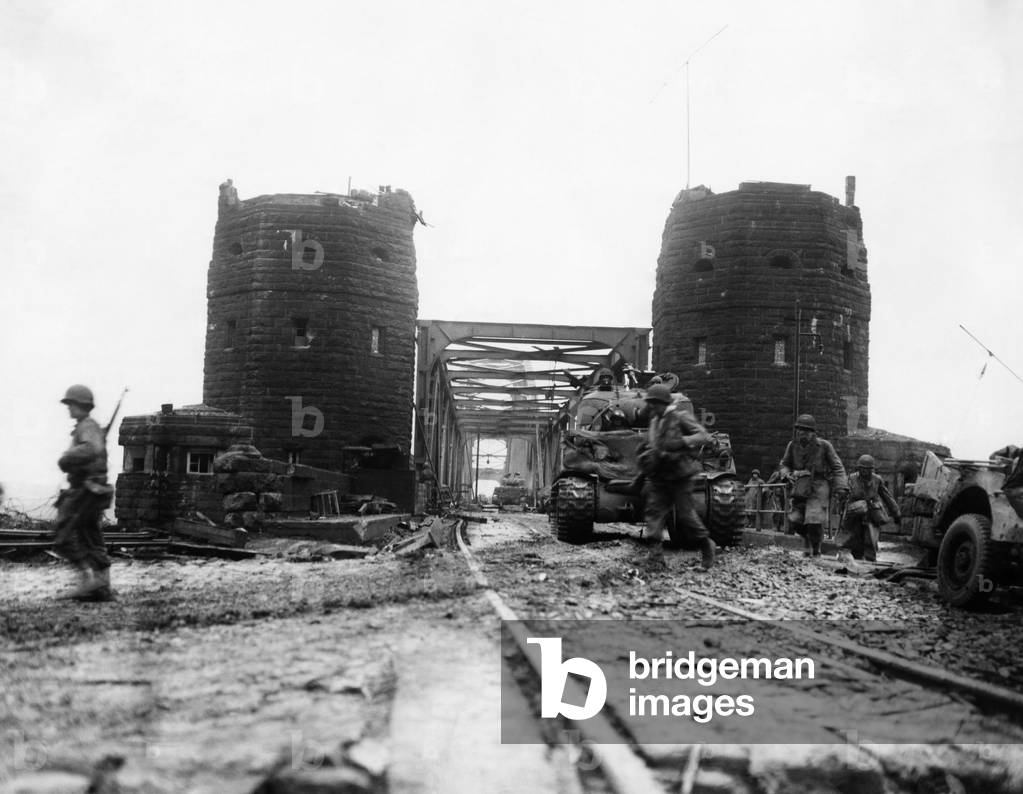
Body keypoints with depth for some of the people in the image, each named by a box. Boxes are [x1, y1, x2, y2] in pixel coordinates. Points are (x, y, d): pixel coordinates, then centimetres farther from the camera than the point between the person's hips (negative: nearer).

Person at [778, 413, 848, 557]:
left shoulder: (824, 446, -5)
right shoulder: (793, 446, 4)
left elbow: (837, 468, -1)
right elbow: (784, 464, 17)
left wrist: (841, 488, -11)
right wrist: (787, 474, -6)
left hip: (819, 487, -4)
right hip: (800, 486, 4)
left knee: (814, 520, -16)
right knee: (795, 519, -5)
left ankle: (816, 550, 9)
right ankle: (807, 538, 29)